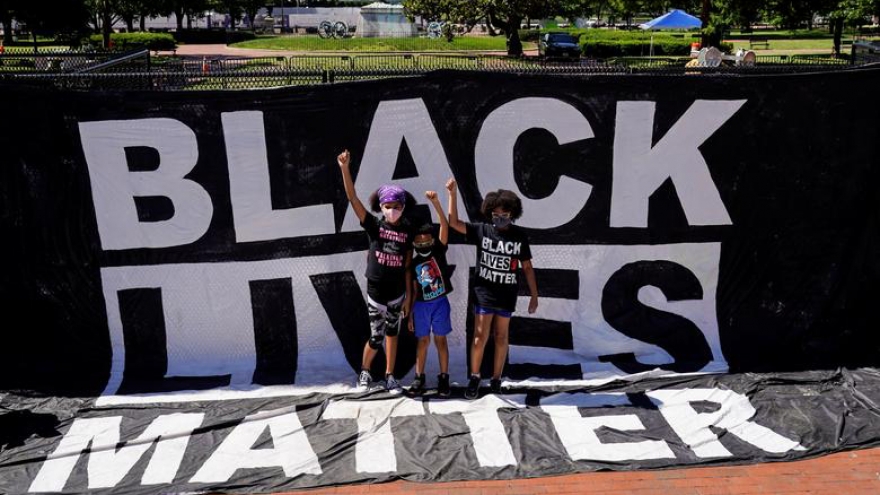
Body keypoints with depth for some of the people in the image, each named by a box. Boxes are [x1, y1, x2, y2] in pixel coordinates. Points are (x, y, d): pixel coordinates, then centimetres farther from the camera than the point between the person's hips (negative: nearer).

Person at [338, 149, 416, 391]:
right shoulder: (374, 225, -9)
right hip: (376, 291, -3)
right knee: (376, 337, 2)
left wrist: (409, 294, 5)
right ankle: (365, 372, 28)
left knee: (392, 333, 15)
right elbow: (353, 199, -19)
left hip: (397, 291, 3)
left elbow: (407, 265, 3)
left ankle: (389, 375, 29)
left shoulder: (407, 231, -2)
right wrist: (345, 168, -29)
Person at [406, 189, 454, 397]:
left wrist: (435, 202, -24)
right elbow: (414, 290, 6)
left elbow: (445, 225, -15)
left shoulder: (439, 251, -3)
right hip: (421, 305, 1)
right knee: (423, 341, 8)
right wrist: (410, 313, 5)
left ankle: (443, 378, 11)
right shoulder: (414, 263, 1)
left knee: (440, 340, 4)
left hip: (440, 302, -1)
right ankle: (419, 378, 15)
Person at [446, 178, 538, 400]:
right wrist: (452, 193, -16)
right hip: (484, 291, -1)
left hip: (507, 294, 1)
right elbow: (454, 222, -9)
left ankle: (496, 380, 21)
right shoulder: (482, 230, -5)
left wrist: (534, 296, 3)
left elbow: (527, 267, 3)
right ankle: (474, 379, 12)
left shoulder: (520, 236, -3)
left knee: (501, 337, 10)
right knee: (480, 336, -1)